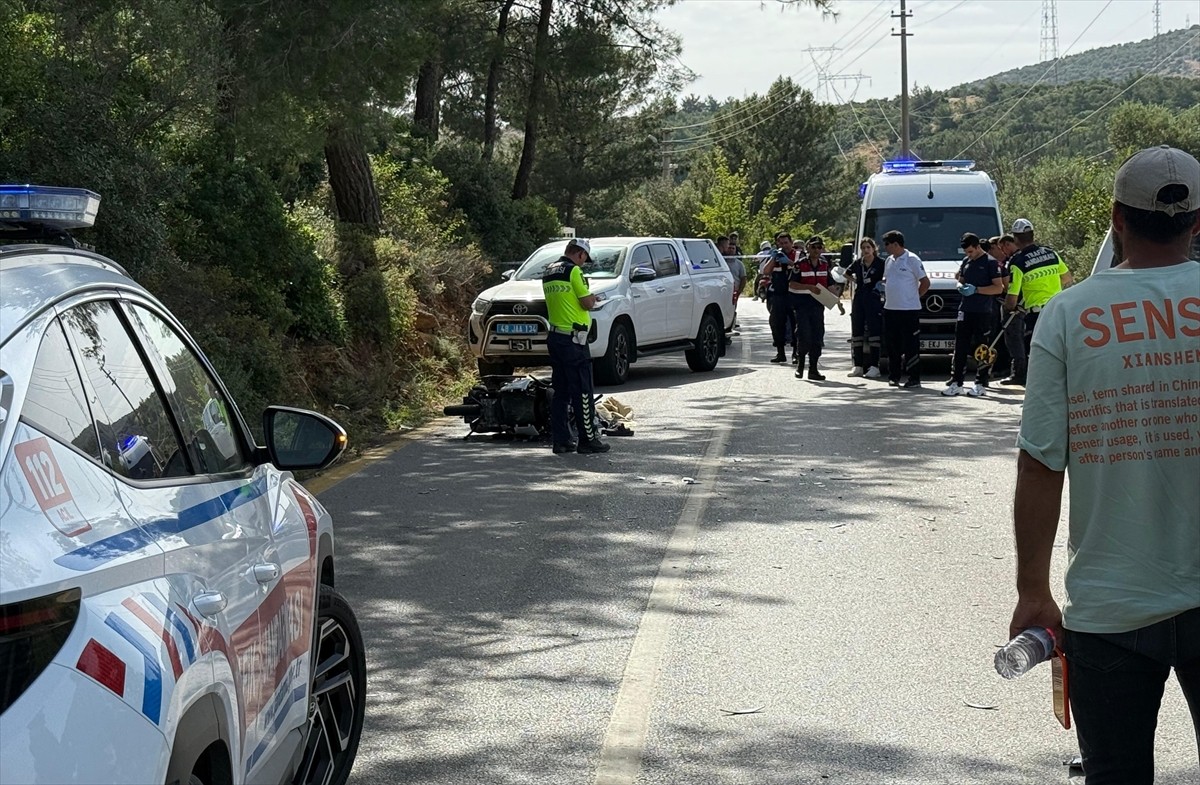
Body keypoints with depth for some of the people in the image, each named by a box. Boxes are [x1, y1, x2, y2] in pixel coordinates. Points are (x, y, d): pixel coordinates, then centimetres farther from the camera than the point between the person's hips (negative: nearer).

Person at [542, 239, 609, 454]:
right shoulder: (573, 271, -11)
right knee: (582, 392, -3)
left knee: (560, 391, 10)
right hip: (573, 337, -8)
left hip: (554, 337, 8)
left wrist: (588, 299, 16)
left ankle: (560, 440, 10)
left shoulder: (548, 272, 14)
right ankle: (588, 439, 0)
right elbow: (587, 303, -13)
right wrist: (592, 299, 8)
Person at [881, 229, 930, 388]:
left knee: (911, 346, -4)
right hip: (890, 309, 7)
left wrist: (914, 297, -2)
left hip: (909, 310, -7)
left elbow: (925, 283, -7)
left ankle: (914, 378, -1)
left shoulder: (912, 260, -8)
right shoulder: (889, 261, 14)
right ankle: (894, 376, 16)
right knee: (892, 346, 9)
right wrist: (884, 292, 9)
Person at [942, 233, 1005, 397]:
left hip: (983, 312, -6)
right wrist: (961, 286, 2)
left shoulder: (990, 263, -4)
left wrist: (976, 289, -16)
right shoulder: (966, 261, 15)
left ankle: (980, 384, 4)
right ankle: (956, 383, 4)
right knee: (960, 348, 2)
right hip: (965, 310, 6)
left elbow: (998, 288, -8)